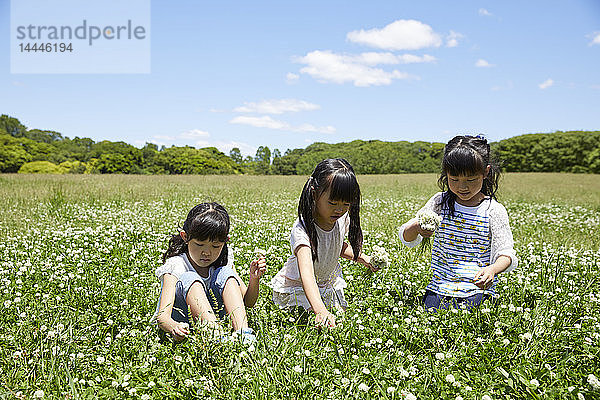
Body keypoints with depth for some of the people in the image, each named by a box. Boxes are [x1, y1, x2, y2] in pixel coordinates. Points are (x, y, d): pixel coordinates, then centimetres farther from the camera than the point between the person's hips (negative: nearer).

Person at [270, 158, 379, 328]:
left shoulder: (342, 219, -13)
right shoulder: (302, 230, -35)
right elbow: (306, 275, -48)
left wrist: (362, 258, -3)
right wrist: (320, 310, -61)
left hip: (329, 282, 6)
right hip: (297, 287, -6)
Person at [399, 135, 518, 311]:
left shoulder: (493, 211, -2)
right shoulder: (440, 202, 5)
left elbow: (506, 254, -5)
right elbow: (407, 238, 10)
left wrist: (492, 269, -28)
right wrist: (416, 227, -15)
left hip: (477, 290, -2)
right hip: (440, 286, 2)